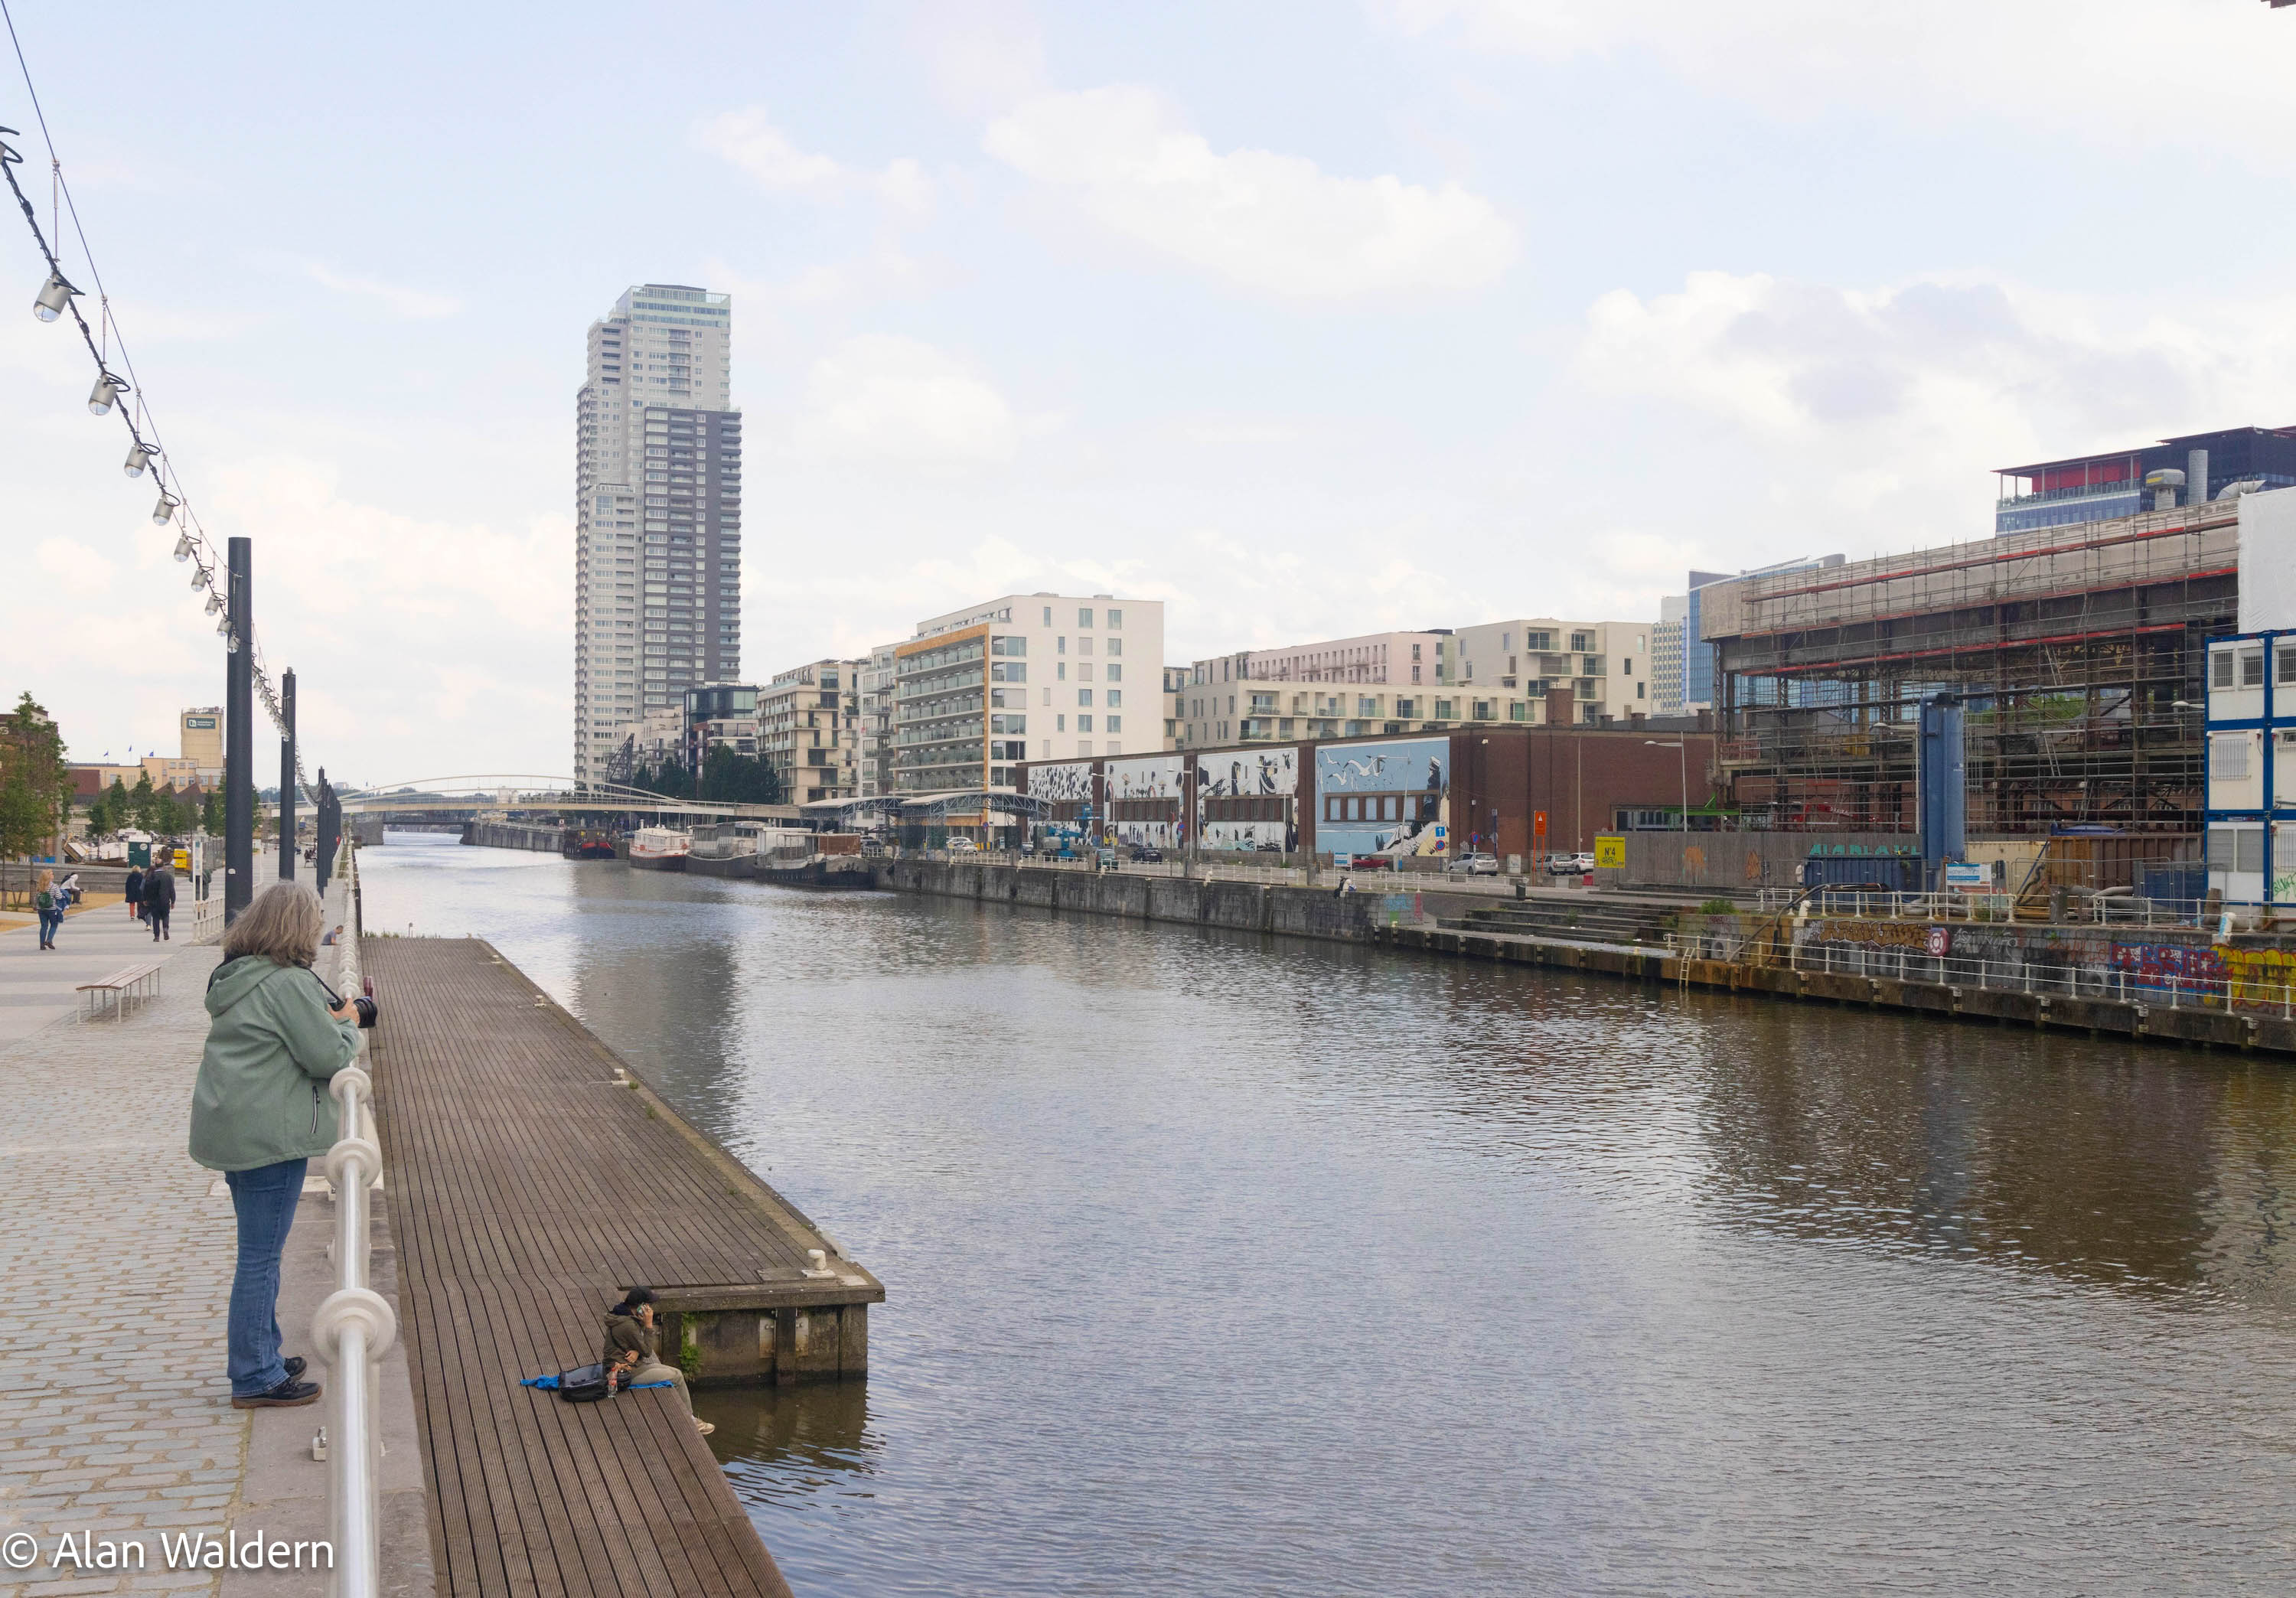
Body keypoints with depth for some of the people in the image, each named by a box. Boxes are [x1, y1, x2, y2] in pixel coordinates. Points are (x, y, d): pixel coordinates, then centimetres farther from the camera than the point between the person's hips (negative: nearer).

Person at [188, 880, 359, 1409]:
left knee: (259, 1251, 19)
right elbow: (329, 1056, -18)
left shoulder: (236, 978, 11)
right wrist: (346, 1023, 1)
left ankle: (263, 1359, 30)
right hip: (271, 1134, -10)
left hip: (233, 1128, 10)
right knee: (261, 1257, -3)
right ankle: (256, 1378, 4)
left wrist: (328, 1019, 10)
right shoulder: (290, 984, -18)